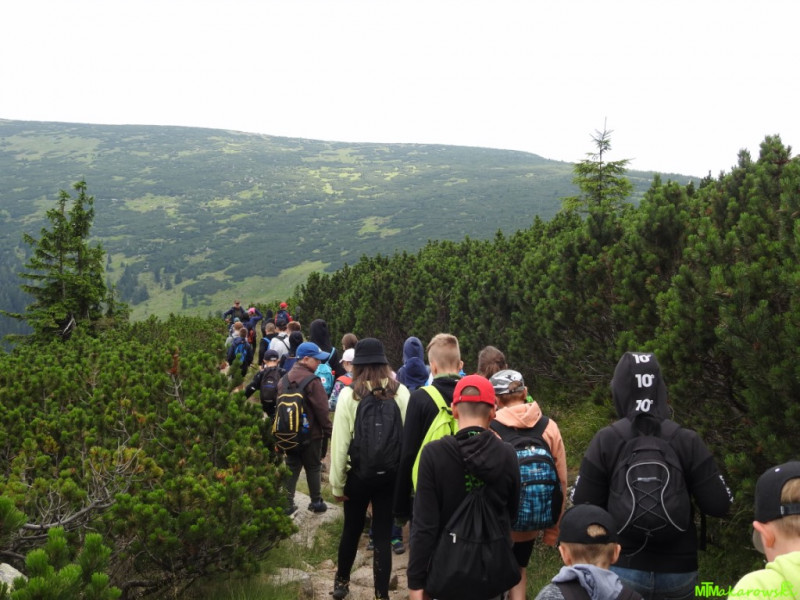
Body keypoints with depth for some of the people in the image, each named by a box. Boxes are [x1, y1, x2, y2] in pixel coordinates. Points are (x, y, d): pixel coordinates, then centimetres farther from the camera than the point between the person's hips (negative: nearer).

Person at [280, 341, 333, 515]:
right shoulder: (312, 381, -19)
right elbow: (322, 409, -18)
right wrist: (328, 430, -7)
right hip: (311, 433, -6)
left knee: (292, 467, 12)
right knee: (313, 467, 8)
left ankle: (288, 503, 10)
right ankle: (316, 502, 17)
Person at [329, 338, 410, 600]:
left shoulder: (349, 394, -9)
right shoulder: (401, 392, -6)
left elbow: (340, 441, -9)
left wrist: (337, 483, -1)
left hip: (358, 473, 0)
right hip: (391, 473, 0)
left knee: (351, 529, 19)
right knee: (383, 534, 8)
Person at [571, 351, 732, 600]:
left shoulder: (605, 441, -11)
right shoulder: (688, 441, -7)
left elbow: (583, 505, -9)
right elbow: (719, 505, -8)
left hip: (623, 568, -1)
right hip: (678, 569, 2)